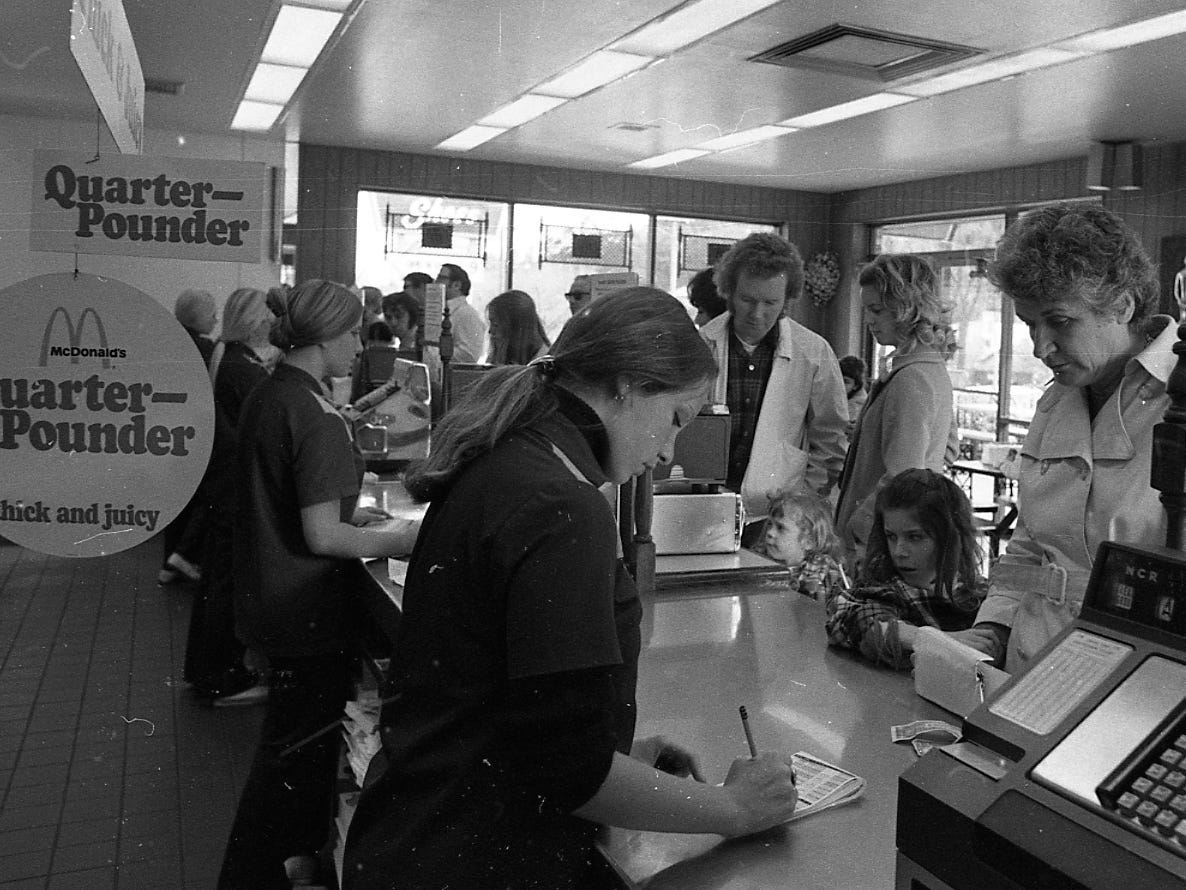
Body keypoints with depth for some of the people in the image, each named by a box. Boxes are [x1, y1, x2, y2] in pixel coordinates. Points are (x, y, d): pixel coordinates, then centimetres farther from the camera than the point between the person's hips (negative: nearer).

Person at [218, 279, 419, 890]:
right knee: (299, 743, 7)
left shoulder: (264, 397, 5)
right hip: (307, 611, -9)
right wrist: (396, 541, -12)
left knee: (294, 732, 24)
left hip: (266, 599, 9)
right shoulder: (318, 419, -23)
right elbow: (321, 536, -24)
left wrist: (350, 511, 14)